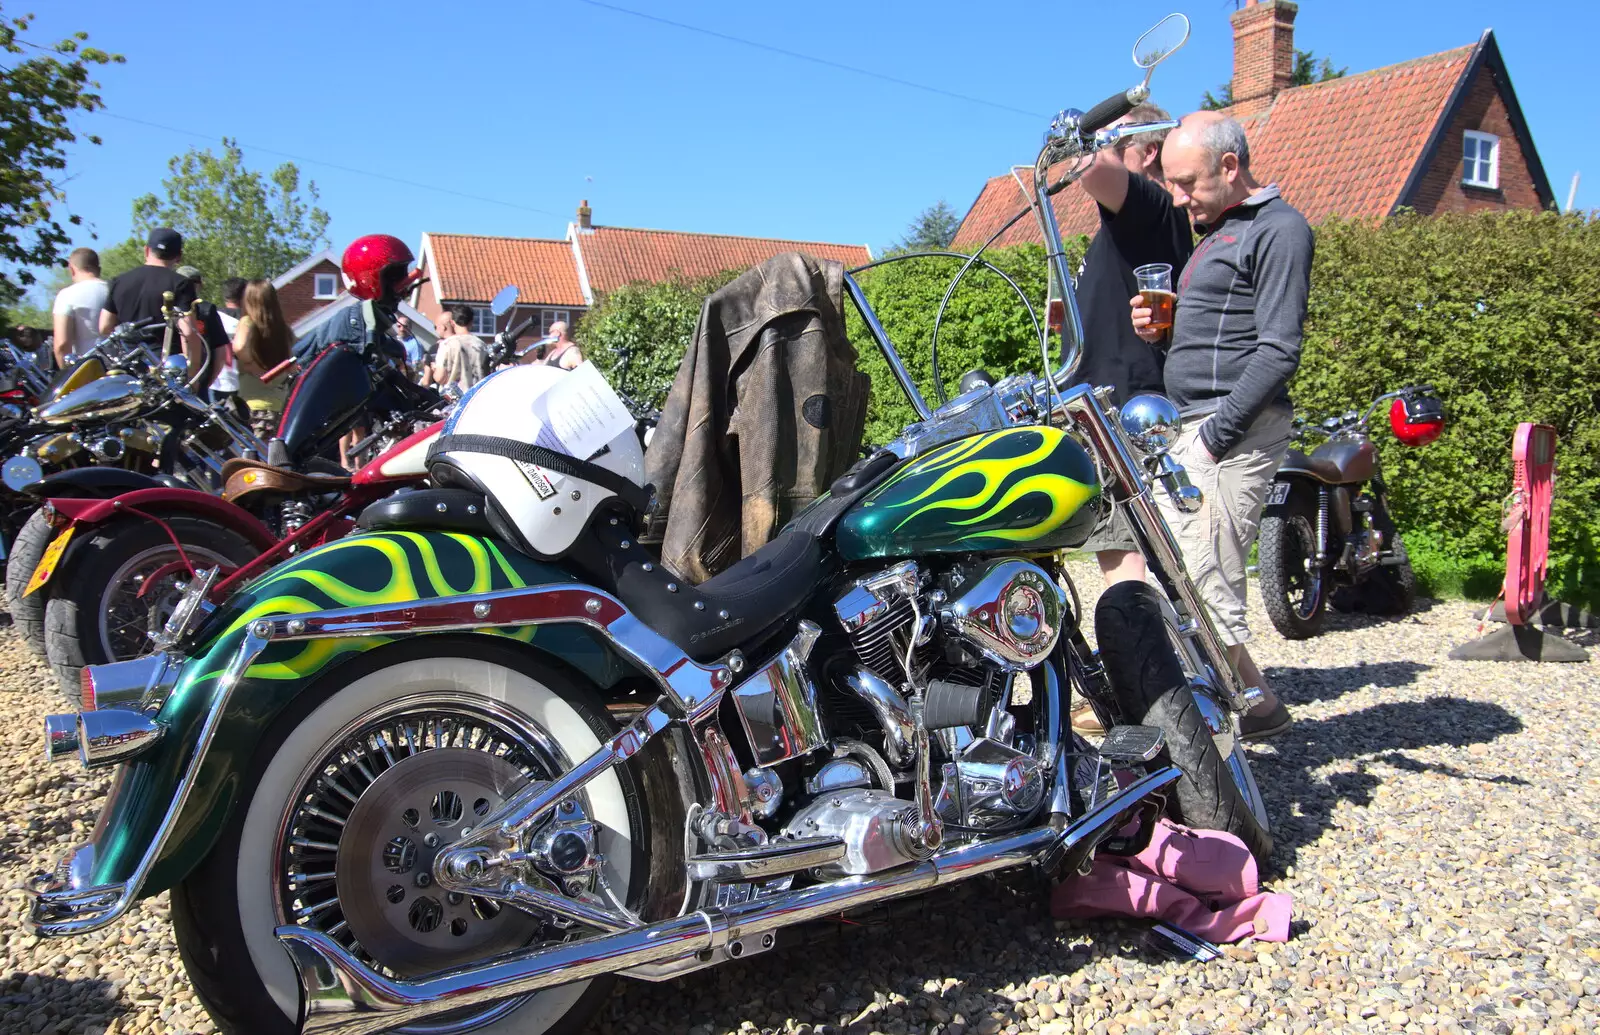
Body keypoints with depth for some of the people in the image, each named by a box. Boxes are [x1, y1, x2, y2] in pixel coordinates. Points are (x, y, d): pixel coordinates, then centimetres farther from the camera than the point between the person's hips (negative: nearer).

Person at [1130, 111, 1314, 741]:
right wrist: (1161, 329, 8)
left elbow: (1278, 351, -15)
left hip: (1236, 429, -10)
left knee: (1204, 591, -13)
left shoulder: (1277, 229, -6)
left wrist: (1214, 438, -19)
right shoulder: (1213, 232, 23)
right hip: (1193, 428, 10)